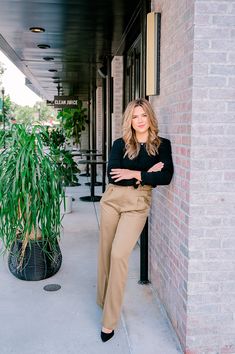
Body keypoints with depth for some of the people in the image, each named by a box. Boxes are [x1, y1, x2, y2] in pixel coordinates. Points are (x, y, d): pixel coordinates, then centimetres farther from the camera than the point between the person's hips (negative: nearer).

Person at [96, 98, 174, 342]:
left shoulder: (162, 145, 2)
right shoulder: (120, 144, 5)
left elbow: (166, 177, -11)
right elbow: (112, 176, -8)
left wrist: (134, 174, -13)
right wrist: (147, 173, -10)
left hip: (138, 204, -3)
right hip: (112, 199, 3)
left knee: (119, 254, -14)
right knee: (105, 252, 9)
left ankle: (110, 321, -4)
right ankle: (104, 301, 33)